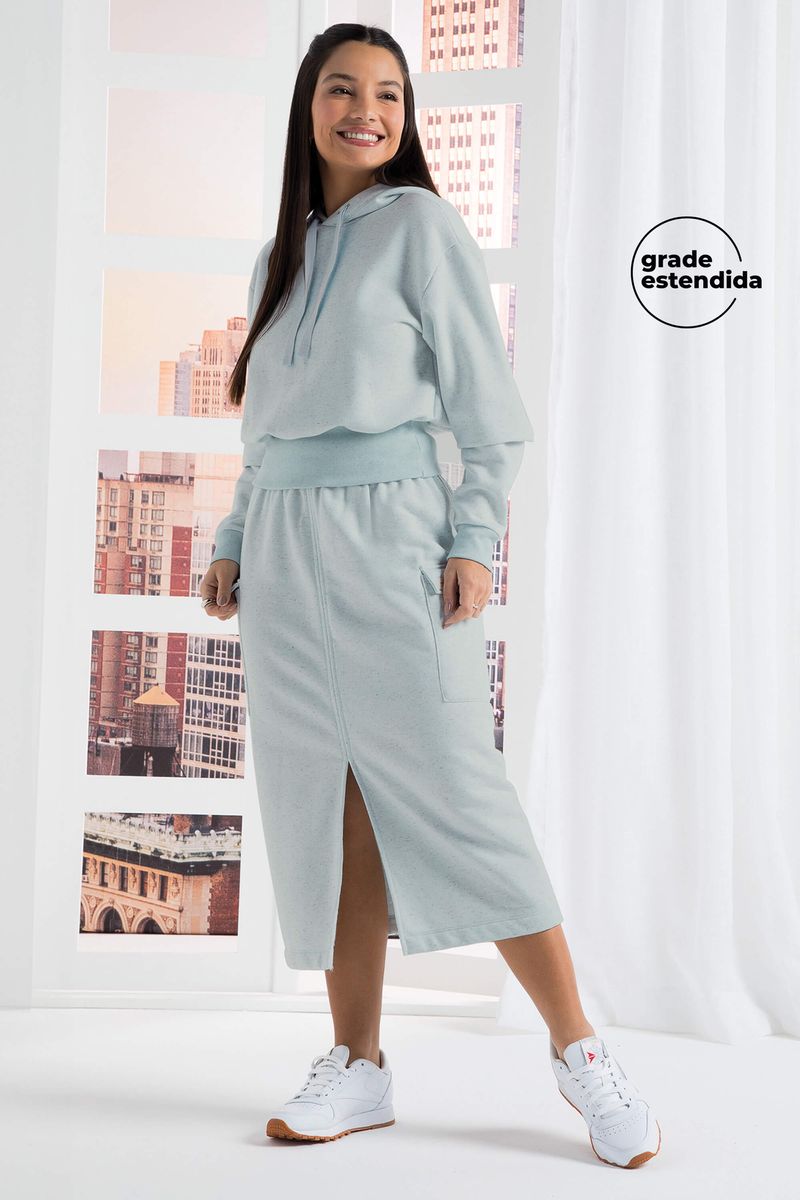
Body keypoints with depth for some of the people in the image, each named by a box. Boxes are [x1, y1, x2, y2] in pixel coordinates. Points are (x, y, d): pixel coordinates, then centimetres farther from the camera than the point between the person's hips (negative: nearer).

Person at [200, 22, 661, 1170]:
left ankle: (580, 1052, 3)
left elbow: (485, 397, -3)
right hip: (286, 547, 6)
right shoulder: (281, 254, 19)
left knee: (450, 793, -8)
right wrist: (234, 541, 14)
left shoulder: (420, 225, 2)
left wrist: (475, 538, -12)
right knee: (328, 810, 4)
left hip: (388, 529, -5)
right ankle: (359, 1066, 13)